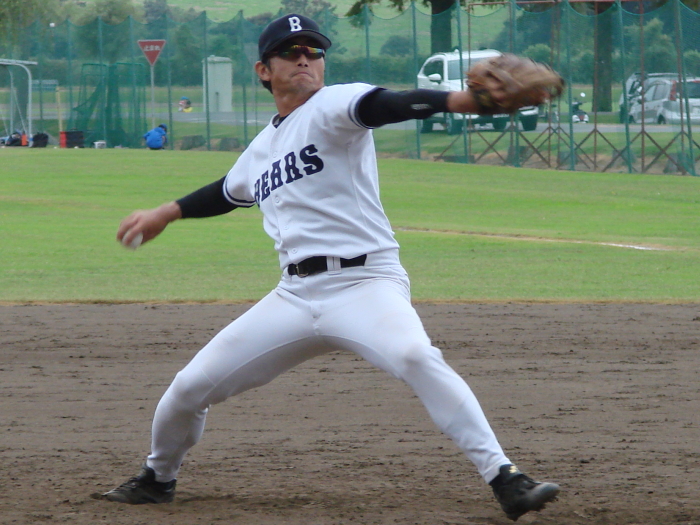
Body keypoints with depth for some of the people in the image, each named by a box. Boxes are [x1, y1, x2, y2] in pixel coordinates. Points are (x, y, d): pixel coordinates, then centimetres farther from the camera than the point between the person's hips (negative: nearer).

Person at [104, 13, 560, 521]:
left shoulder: (332, 107, -4)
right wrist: (167, 213, 49)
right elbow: (229, 191, 39)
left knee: (415, 356, -36)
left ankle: (504, 478, -36)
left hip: (364, 282, -7)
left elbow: (385, 104, -24)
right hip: (295, 295, 7)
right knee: (191, 386, 6)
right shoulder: (263, 147, 18)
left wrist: (458, 100, -43)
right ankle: (158, 478, 35)